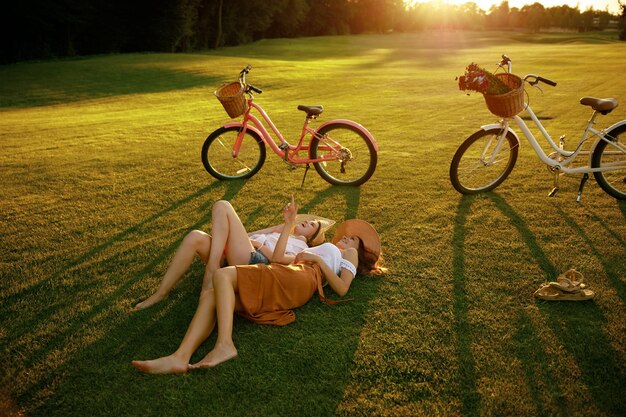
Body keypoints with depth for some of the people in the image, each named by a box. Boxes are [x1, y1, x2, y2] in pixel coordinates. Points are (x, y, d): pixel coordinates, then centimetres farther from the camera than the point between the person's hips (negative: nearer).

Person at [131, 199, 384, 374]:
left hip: (299, 280, -6)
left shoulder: (349, 254, 24)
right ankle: (180, 357, -34)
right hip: (279, 287, 7)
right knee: (209, 296, -17)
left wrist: (318, 260, 0)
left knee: (223, 274, -25)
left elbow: (342, 289, 4)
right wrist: (288, 225, 32)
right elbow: (277, 259, 30)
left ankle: (225, 345, -37)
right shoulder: (313, 250, 44)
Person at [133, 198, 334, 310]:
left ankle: (212, 269, -26)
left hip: (254, 262, -6)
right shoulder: (279, 233, 40)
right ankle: (161, 293, -21)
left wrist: (258, 243, -2)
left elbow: (279, 258, -5)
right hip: (234, 260, 6)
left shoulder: (302, 248, 18)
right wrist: (277, 228, 22)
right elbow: (246, 235, 26)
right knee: (196, 237, -23)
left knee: (222, 206, -16)